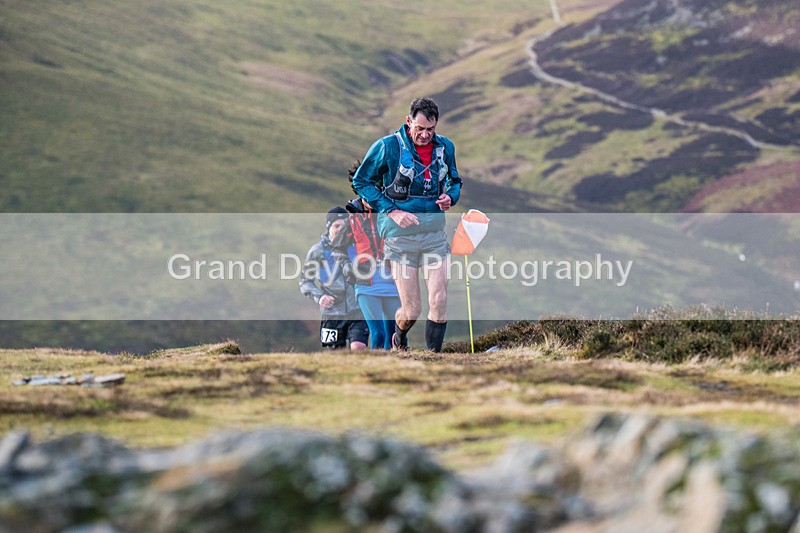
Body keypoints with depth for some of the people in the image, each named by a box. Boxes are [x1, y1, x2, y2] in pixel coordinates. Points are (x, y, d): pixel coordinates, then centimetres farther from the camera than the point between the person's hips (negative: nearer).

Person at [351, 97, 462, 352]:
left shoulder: (445, 147, 6)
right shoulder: (387, 146, -9)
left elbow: (455, 181, 23)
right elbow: (361, 181, -1)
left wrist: (450, 197, -2)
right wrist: (391, 211, -10)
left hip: (435, 232, 4)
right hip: (401, 234, -4)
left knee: (439, 302, -7)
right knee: (412, 309, 0)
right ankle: (399, 339, 33)